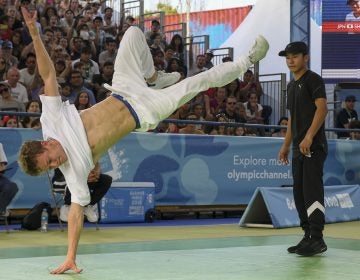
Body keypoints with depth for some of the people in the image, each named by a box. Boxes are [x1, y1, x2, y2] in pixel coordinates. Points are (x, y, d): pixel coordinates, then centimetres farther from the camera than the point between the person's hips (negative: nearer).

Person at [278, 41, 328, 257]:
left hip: (314, 146, -9)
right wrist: (286, 145, 21)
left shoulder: (313, 79, -6)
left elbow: (322, 108, -17)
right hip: (299, 148, 9)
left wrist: (309, 137, -24)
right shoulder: (292, 86, 21)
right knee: (299, 192, 10)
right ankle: (308, 236, 17)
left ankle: (317, 239, -11)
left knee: (312, 190, -12)